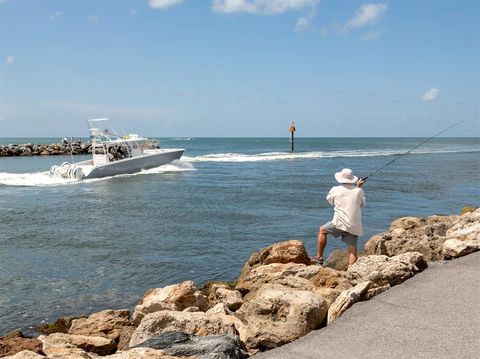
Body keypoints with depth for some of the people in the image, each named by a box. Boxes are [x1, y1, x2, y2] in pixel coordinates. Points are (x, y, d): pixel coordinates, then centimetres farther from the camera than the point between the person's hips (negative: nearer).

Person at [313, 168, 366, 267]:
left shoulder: (335, 190, 1)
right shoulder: (359, 191, 4)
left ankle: (319, 257, 21)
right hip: (354, 227, 2)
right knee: (352, 249, 4)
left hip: (340, 223, -2)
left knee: (322, 230, 21)